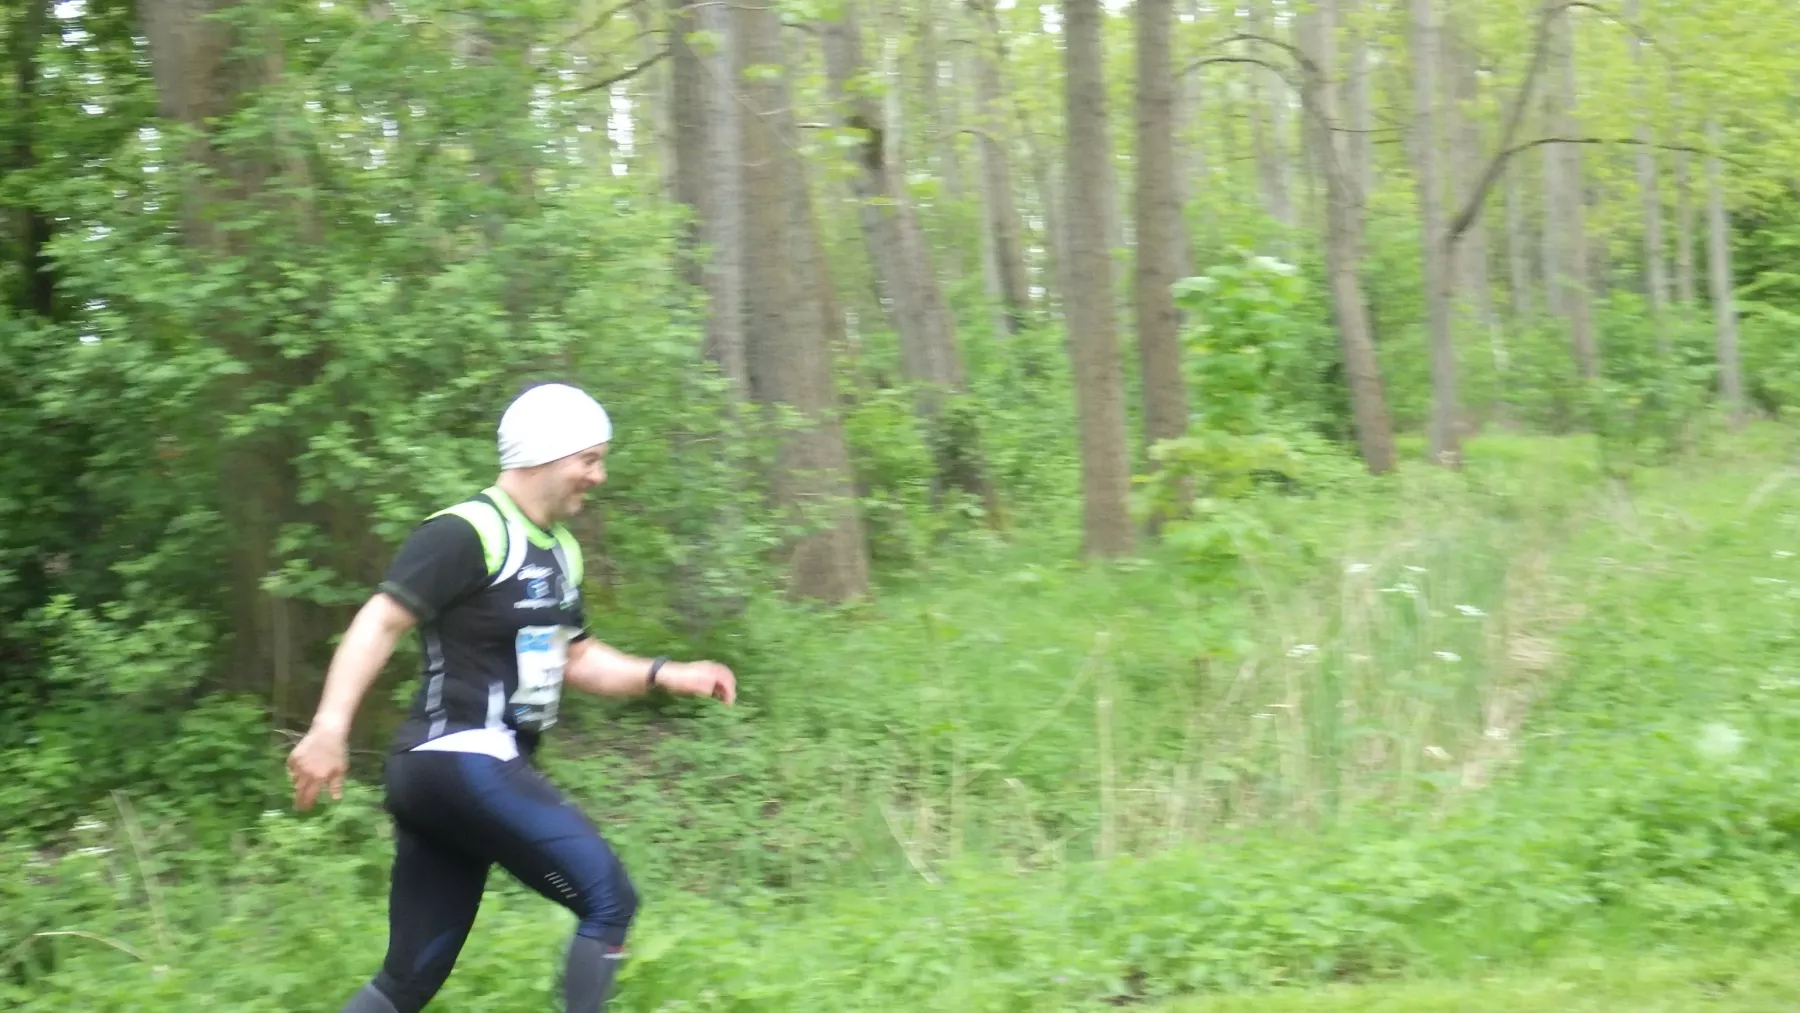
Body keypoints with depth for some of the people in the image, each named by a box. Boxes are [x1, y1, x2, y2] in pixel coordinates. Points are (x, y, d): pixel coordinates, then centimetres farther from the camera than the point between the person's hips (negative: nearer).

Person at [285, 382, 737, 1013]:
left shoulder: (559, 553, 18)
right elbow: (380, 622, -19)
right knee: (609, 902, -10)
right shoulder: (465, 533, -11)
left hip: (482, 770, 10)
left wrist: (666, 675, 11)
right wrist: (330, 728, -29)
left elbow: (576, 660, 26)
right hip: (460, 763, -10)